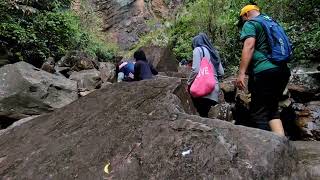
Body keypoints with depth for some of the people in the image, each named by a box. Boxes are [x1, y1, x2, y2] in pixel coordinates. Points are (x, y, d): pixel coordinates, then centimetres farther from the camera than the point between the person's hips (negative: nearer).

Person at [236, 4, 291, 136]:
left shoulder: (250, 24, 2)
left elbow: (249, 46, -14)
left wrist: (241, 73, -20)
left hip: (264, 72, -8)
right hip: (283, 70, 8)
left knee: (258, 113, -4)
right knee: (272, 108, 14)